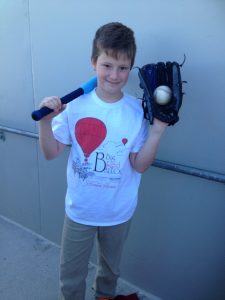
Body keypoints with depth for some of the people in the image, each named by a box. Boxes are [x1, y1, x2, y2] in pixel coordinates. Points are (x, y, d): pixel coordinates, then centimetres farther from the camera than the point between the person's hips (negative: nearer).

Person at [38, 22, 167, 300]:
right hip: (79, 210, -1)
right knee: (70, 277, 20)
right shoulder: (76, 105, -15)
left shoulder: (138, 111, -13)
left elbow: (139, 165, -12)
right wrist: (45, 121, -26)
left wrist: (156, 132, -24)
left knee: (110, 269, 29)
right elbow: (51, 153, -10)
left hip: (119, 212, 1)